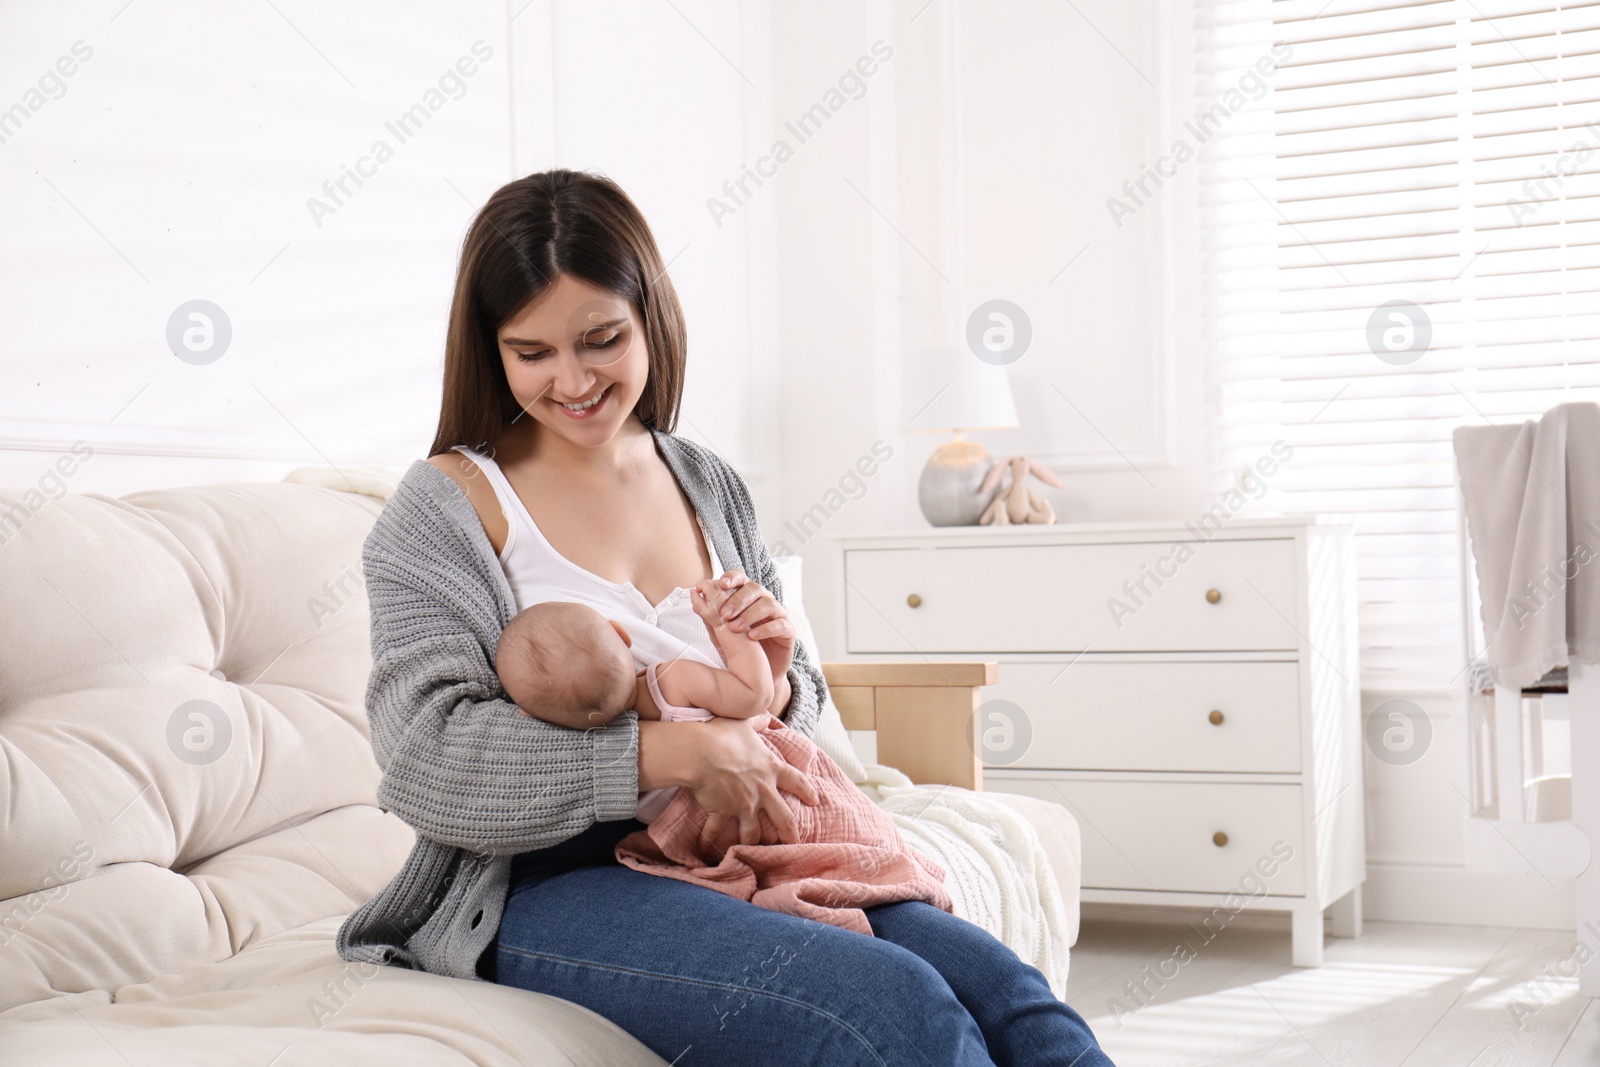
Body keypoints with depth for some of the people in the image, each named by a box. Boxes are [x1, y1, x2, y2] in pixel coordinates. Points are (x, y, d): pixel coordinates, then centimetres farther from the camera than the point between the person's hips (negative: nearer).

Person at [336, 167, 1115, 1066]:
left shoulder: (711, 486, 15)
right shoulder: (447, 506, -1)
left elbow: (799, 713, 24)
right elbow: (426, 759, -14)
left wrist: (777, 682, -2)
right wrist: (673, 753, -22)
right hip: (544, 885, -5)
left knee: (1003, 988, -21)